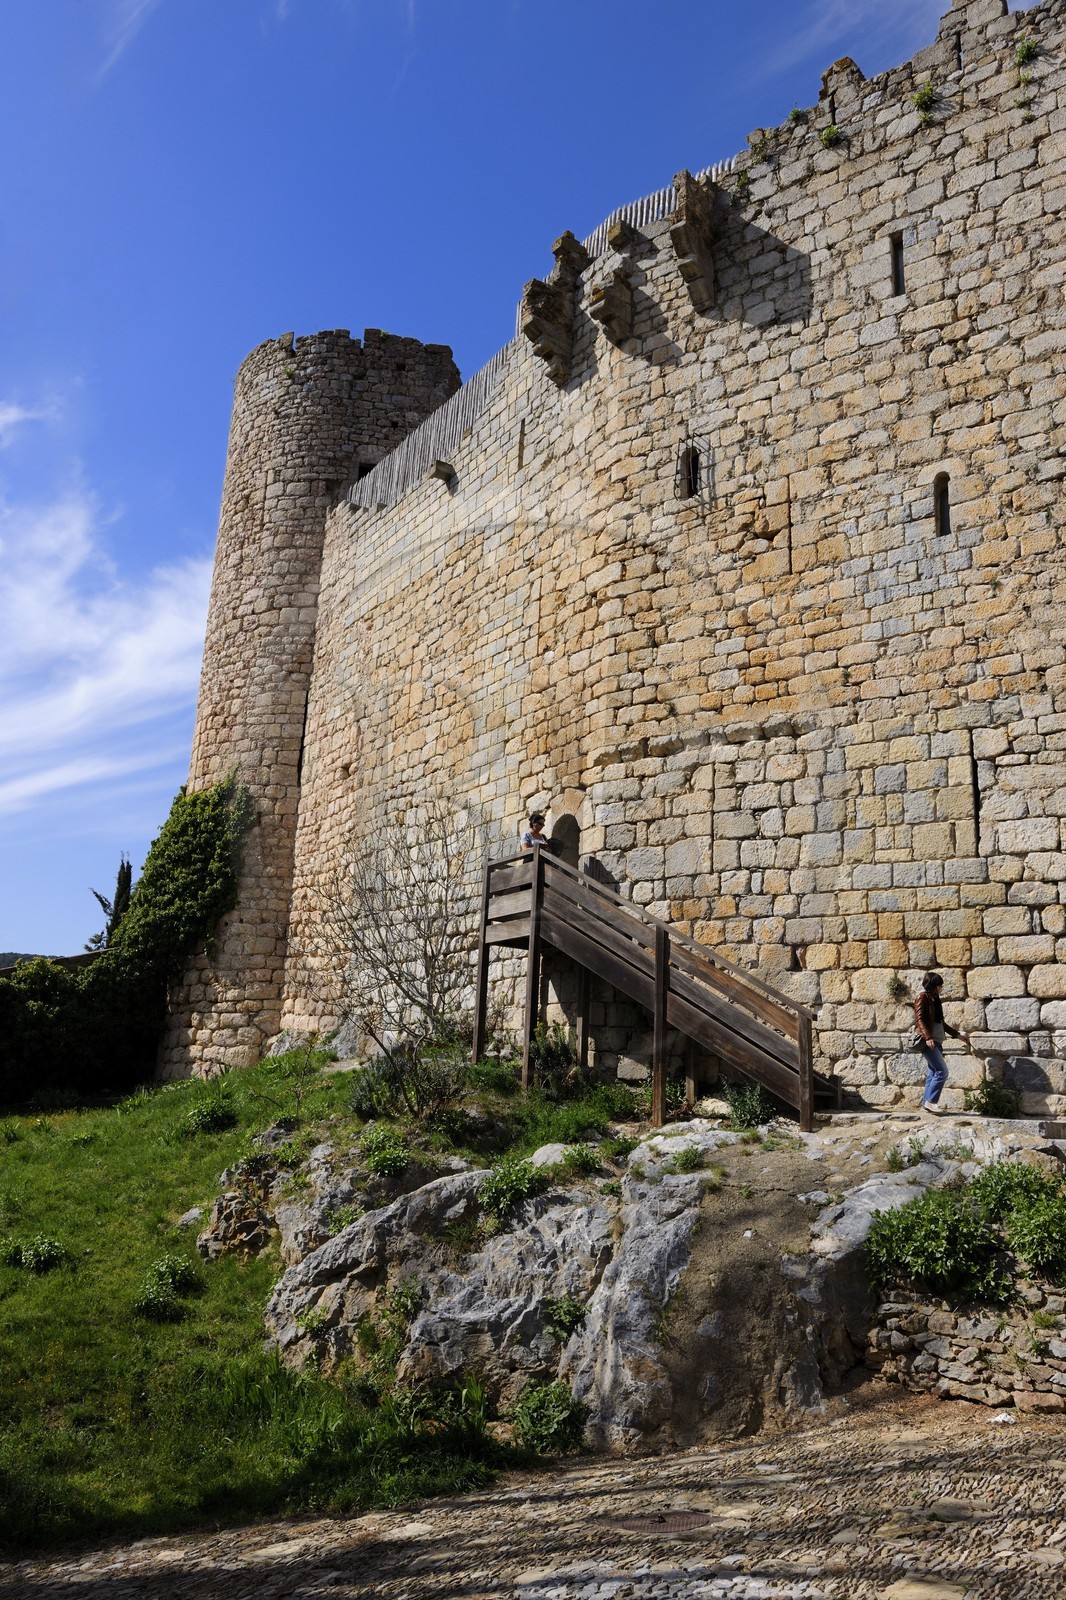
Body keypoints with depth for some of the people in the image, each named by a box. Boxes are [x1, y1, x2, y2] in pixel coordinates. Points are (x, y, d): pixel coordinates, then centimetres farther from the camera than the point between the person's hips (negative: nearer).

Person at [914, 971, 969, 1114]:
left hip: (935, 1040, 8)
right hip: (927, 1040, -8)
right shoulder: (922, 996, -6)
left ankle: (926, 1105, 8)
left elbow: (940, 1022, 23)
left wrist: (958, 1034, 23)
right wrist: (927, 1037, -26)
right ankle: (930, 1101, -10)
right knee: (942, 1071, -14)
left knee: (933, 1073, 6)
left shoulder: (934, 998, 18)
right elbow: (920, 1019, -15)